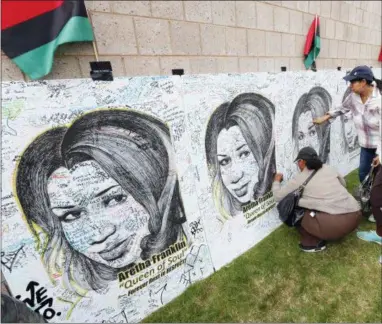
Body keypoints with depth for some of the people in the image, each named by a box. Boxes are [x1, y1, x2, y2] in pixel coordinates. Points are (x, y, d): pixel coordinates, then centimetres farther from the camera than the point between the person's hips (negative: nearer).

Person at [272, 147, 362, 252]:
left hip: (335, 223, -7)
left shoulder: (299, 178, 0)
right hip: (355, 215, 7)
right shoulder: (328, 168, 14)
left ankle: (313, 243, 12)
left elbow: (278, 196, 7)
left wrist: (276, 181, 26)